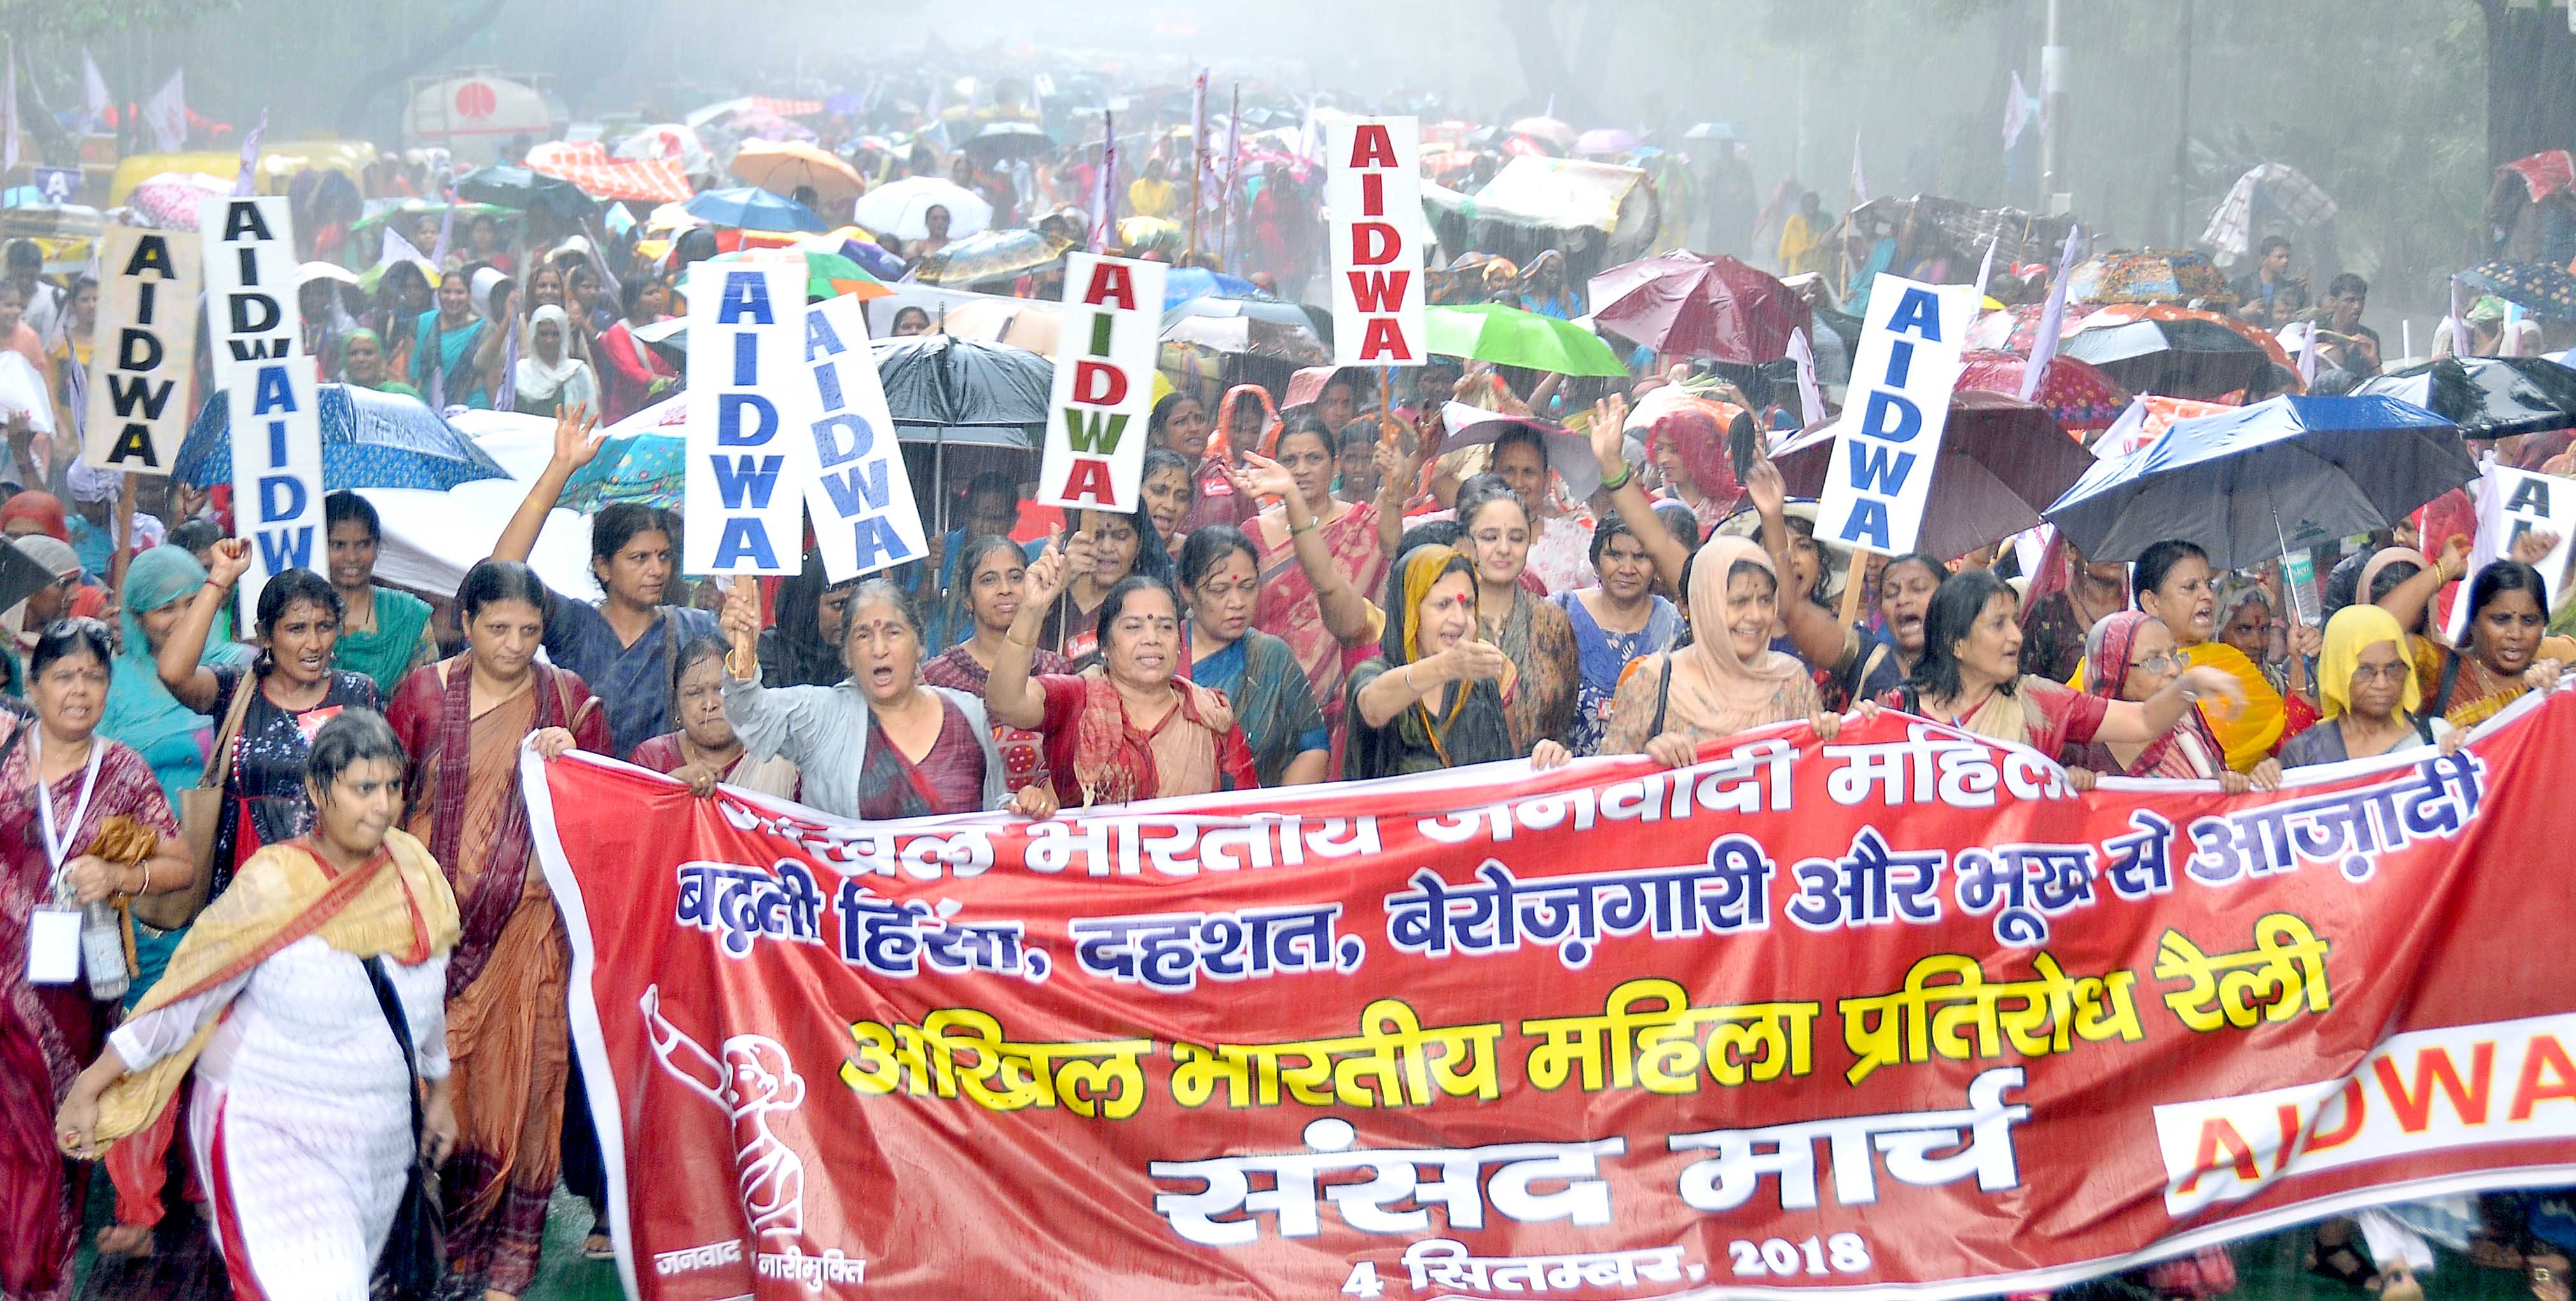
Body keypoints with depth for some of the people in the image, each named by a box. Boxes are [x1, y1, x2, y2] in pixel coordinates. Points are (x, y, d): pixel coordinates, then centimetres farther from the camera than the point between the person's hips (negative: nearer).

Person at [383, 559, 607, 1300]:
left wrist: (567, 762, -11)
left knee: (520, 1077, -1)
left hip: (527, 919, 0)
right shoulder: (424, 692, 4)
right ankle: (434, 1237, 12)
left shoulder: (569, 698, 5)